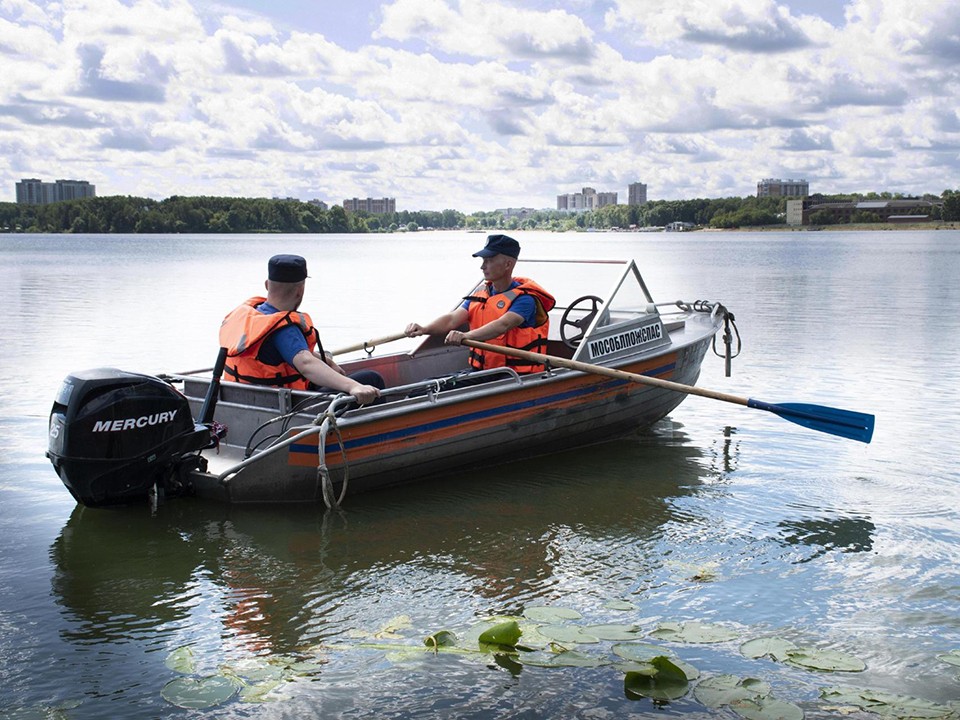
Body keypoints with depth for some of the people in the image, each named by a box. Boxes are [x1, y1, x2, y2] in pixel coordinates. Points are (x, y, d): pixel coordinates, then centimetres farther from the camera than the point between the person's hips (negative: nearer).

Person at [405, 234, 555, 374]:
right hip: (480, 370, 6)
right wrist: (424, 329, -20)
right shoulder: (480, 293, 12)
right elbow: (452, 319, 0)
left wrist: (466, 336, -44)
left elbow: (502, 325, -28)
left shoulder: (524, 298, -10)